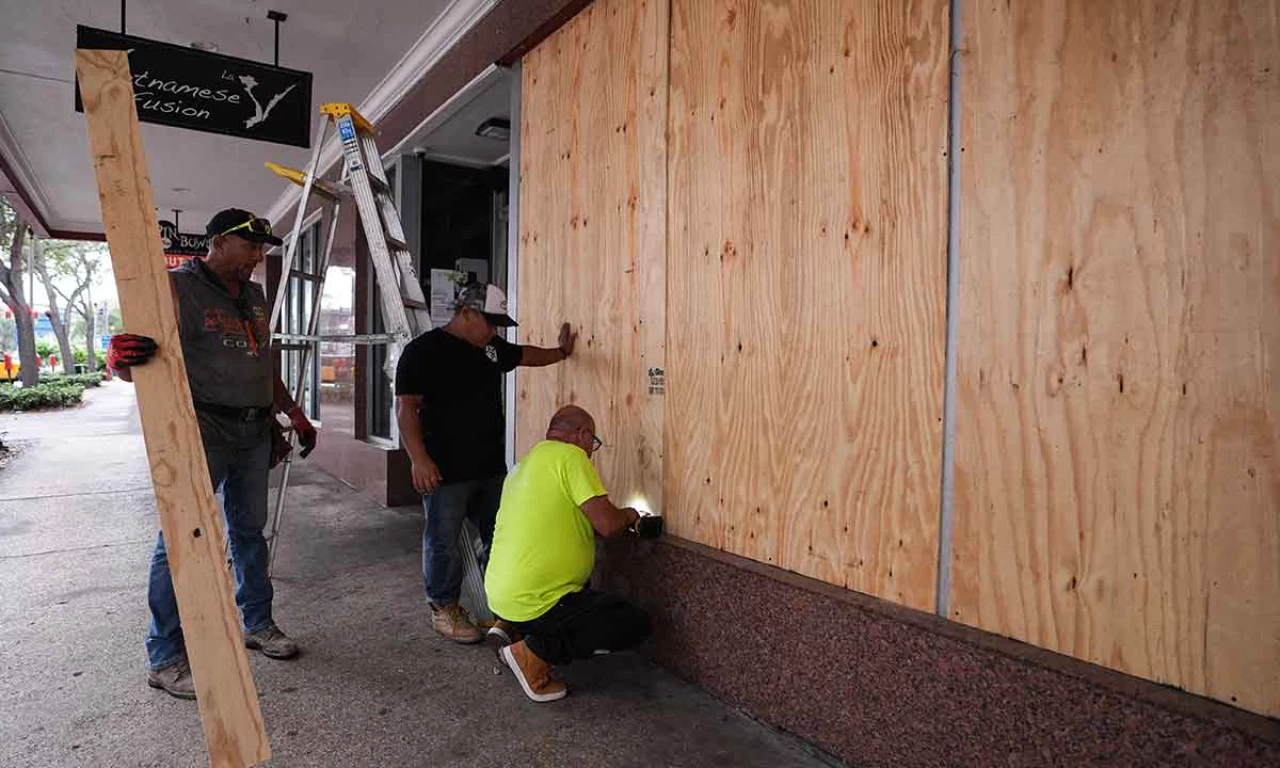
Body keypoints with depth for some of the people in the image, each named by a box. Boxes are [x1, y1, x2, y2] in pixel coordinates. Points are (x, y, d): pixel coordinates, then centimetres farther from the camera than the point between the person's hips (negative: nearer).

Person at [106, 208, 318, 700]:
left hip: (254, 432, 7)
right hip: (202, 432, -7)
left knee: (250, 530, 15)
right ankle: (164, 658, 10)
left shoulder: (255, 297, 14)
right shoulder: (177, 288, -7)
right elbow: (128, 364, -13)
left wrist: (294, 414, 19)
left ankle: (257, 624, 29)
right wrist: (120, 356, -36)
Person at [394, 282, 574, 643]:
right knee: (443, 543, 5)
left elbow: (524, 355, 30)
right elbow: (406, 407, -15)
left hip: (492, 467, 8)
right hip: (446, 471, -7)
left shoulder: (491, 346, 10)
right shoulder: (423, 351, -11)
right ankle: (444, 610, 24)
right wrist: (419, 458, -22)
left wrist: (561, 352, 28)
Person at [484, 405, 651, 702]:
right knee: (635, 623, -1)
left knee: (583, 592, 33)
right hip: (533, 602, -9)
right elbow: (607, 524, -20)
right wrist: (627, 515, 4)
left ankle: (510, 628, 15)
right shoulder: (570, 455, -13)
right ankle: (534, 653, -7)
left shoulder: (524, 464, 14)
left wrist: (616, 518, 23)